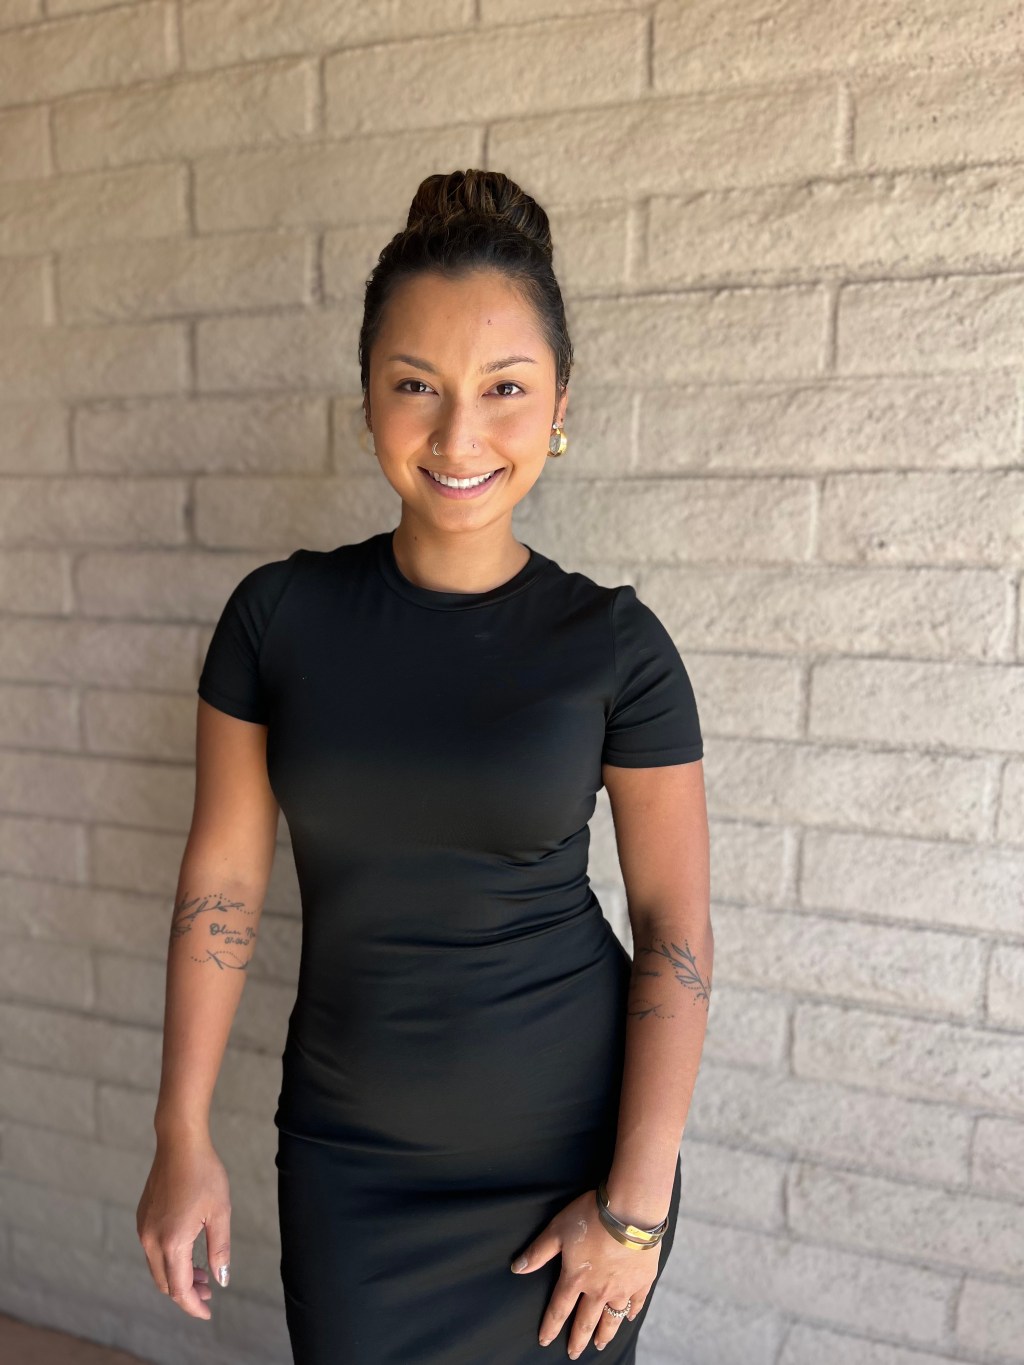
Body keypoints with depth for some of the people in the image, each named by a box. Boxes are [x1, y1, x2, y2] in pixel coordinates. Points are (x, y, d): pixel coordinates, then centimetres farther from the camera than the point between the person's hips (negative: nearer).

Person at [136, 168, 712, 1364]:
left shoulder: (613, 643, -12)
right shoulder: (279, 615, -8)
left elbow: (676, 928, -9)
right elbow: (222, 876, -3)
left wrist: (636, 1202, -9)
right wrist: (182, 1139, -1)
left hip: (568, 1146, -1)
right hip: (346, 1155, 1)